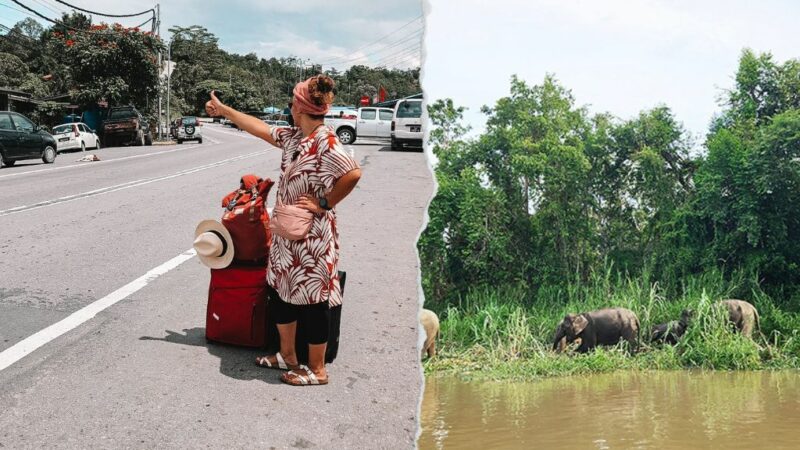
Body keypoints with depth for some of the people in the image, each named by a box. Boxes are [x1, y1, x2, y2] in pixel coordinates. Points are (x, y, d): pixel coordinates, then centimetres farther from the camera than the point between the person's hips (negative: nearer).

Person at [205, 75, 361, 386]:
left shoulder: (325, 142, -20)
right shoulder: (294, 137, 7)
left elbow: (353, 173, -31)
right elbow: (260, 128, 21)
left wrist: (324, 203, -21)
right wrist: (223, 110, 28)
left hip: (312, 236, -9)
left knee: (312, 300, 1)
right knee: (282, 292, 18)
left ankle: (317, 370, 14)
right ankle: (287, 356, 34)